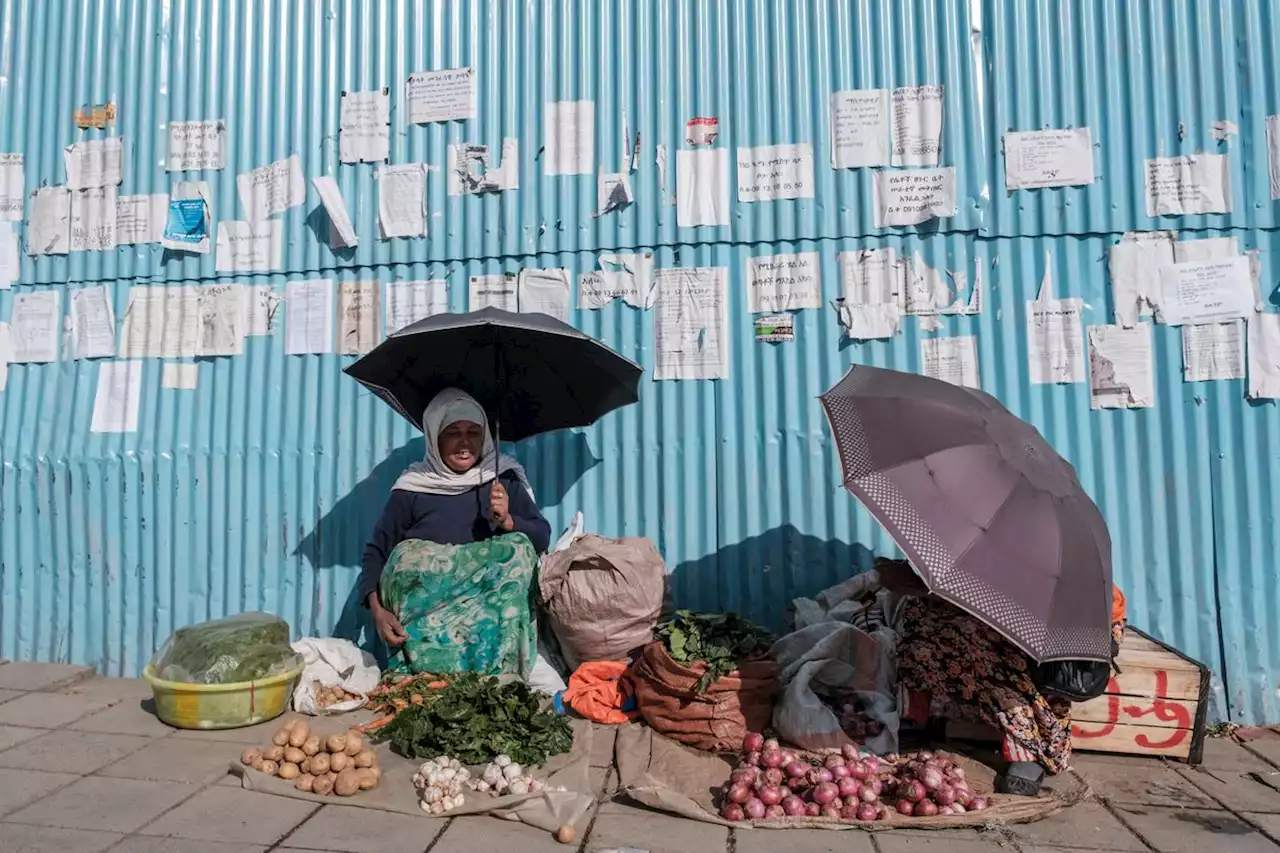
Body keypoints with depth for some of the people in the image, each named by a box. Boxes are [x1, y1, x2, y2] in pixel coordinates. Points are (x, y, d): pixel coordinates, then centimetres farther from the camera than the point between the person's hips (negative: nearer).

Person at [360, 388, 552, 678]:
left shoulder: (504, 479, 10)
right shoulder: (412, 488, 7)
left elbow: (542, 537, 8)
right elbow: (377, 551, 8)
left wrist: (507, 521, -12)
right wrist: (377, 609, -8)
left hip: (493, 595, 1)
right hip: (426, 597, -1)